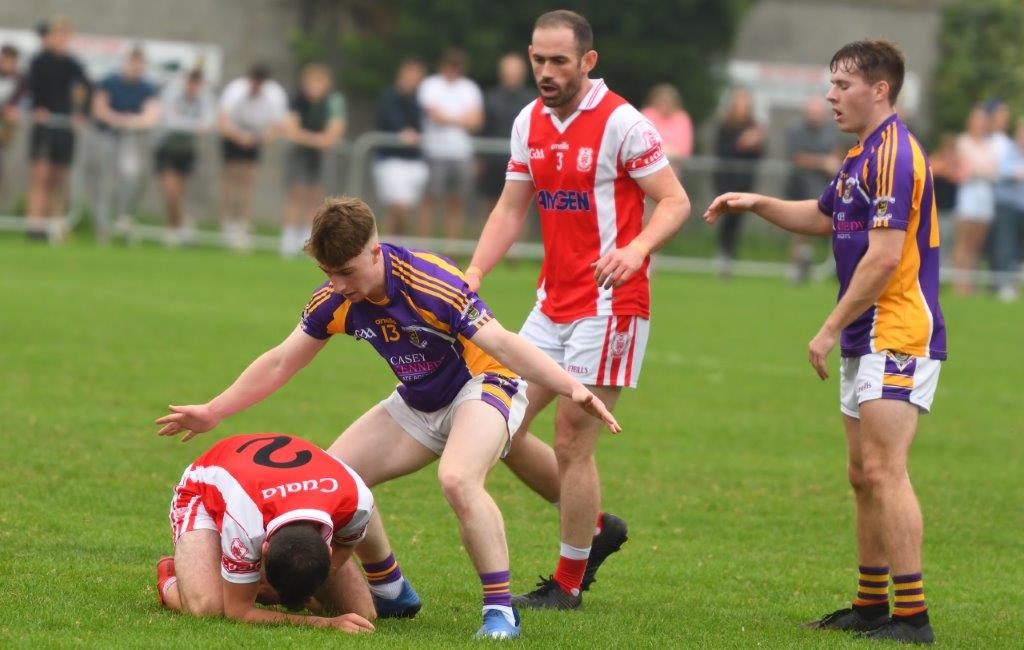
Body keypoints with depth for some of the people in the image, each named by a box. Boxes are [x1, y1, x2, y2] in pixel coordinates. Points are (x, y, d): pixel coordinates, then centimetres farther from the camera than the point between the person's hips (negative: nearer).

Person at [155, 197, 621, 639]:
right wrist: (212, 412, 4)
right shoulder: (334, 300, -11)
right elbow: (279, 364, 2)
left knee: (457, 478, -36)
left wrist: (573, 388, -45)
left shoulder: (434, 285, -31)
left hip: (483, 384, -8)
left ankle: (500, 608, -28)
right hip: (419, 404, 8)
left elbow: (502, 343, -34)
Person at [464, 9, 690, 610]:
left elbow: (676, 202, -12)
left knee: (572, 444, -6)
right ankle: (596, 527, 25)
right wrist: (473, 276, 2)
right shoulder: (530, 122, 8)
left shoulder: (621, 123, -13)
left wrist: (636, 248, -30)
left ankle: (567, 586, 9)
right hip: (554, 302, 8)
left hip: (606, 305, -8)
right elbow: (512, 208, 15)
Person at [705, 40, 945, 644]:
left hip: (900, 336, -11)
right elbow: (823, 217, 34)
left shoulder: (895, 154, -16)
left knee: (885, 471, -15)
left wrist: (831, 329, -17)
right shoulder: (863, 154, 16)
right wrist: (757, 203, 20)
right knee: (864, 476, 13)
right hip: (867, 342, 11)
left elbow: (884, 256, -22)